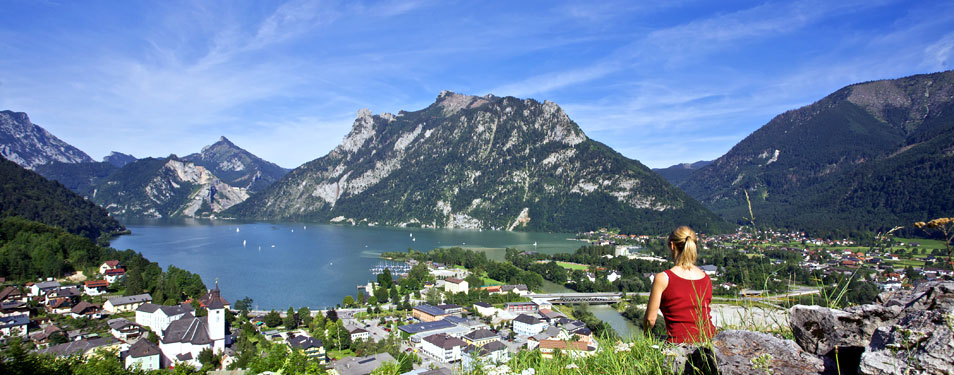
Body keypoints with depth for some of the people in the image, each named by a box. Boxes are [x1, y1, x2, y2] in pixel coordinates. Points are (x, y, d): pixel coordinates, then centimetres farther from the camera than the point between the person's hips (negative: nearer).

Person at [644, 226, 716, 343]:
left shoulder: (662, 278, -7)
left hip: (680, 343, -6)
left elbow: (650, 319, -2)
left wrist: (646, 334, 19)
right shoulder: (707, 278, 7)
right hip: (709, 342, 6)